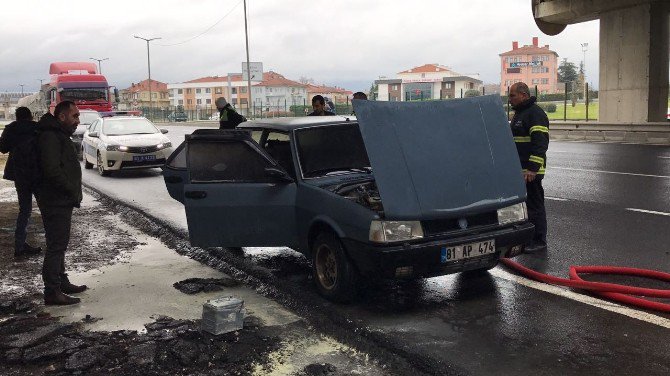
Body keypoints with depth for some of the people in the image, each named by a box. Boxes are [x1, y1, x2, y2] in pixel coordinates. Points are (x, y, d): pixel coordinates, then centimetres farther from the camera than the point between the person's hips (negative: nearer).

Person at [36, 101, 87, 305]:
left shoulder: (59, 135, 17)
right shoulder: (50, 137, -16)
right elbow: (52, 171, -26)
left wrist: (73, 193, 12)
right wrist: (73, 191, -17)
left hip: (62, 202, 11)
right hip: (56, 203, -11)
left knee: (59, 244, 18)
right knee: (56, 246, -7)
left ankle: (62, 283, 30)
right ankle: (52, 292, -2)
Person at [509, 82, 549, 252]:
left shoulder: (535, 114, -13)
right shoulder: (519, 113, 20)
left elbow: (540, 143, -21)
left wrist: (533, 168, -26)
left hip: (530, 171, -10)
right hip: (519, 169, 10)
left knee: (535, 205, -4)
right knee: (526, 204, 15)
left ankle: (539, 241, 2)